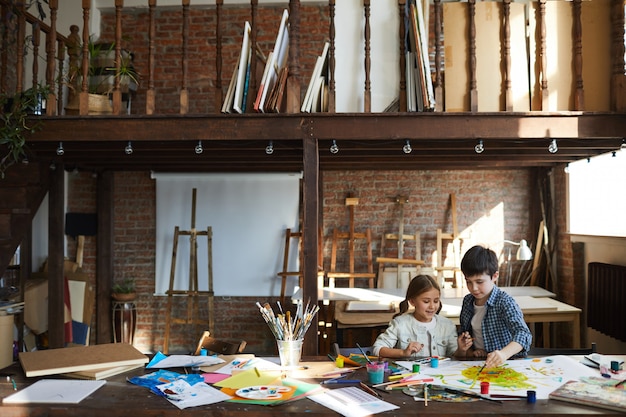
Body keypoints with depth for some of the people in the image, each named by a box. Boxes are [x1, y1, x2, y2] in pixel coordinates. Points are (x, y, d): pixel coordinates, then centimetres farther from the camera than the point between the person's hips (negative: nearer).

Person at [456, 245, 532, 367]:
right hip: (476, 363, 4)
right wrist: (464, 350, 1)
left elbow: (524, 334, -23)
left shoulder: (504, 302, -11)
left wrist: (503, 354, -39)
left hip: (508, 362, -4)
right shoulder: (467, 301, 6)